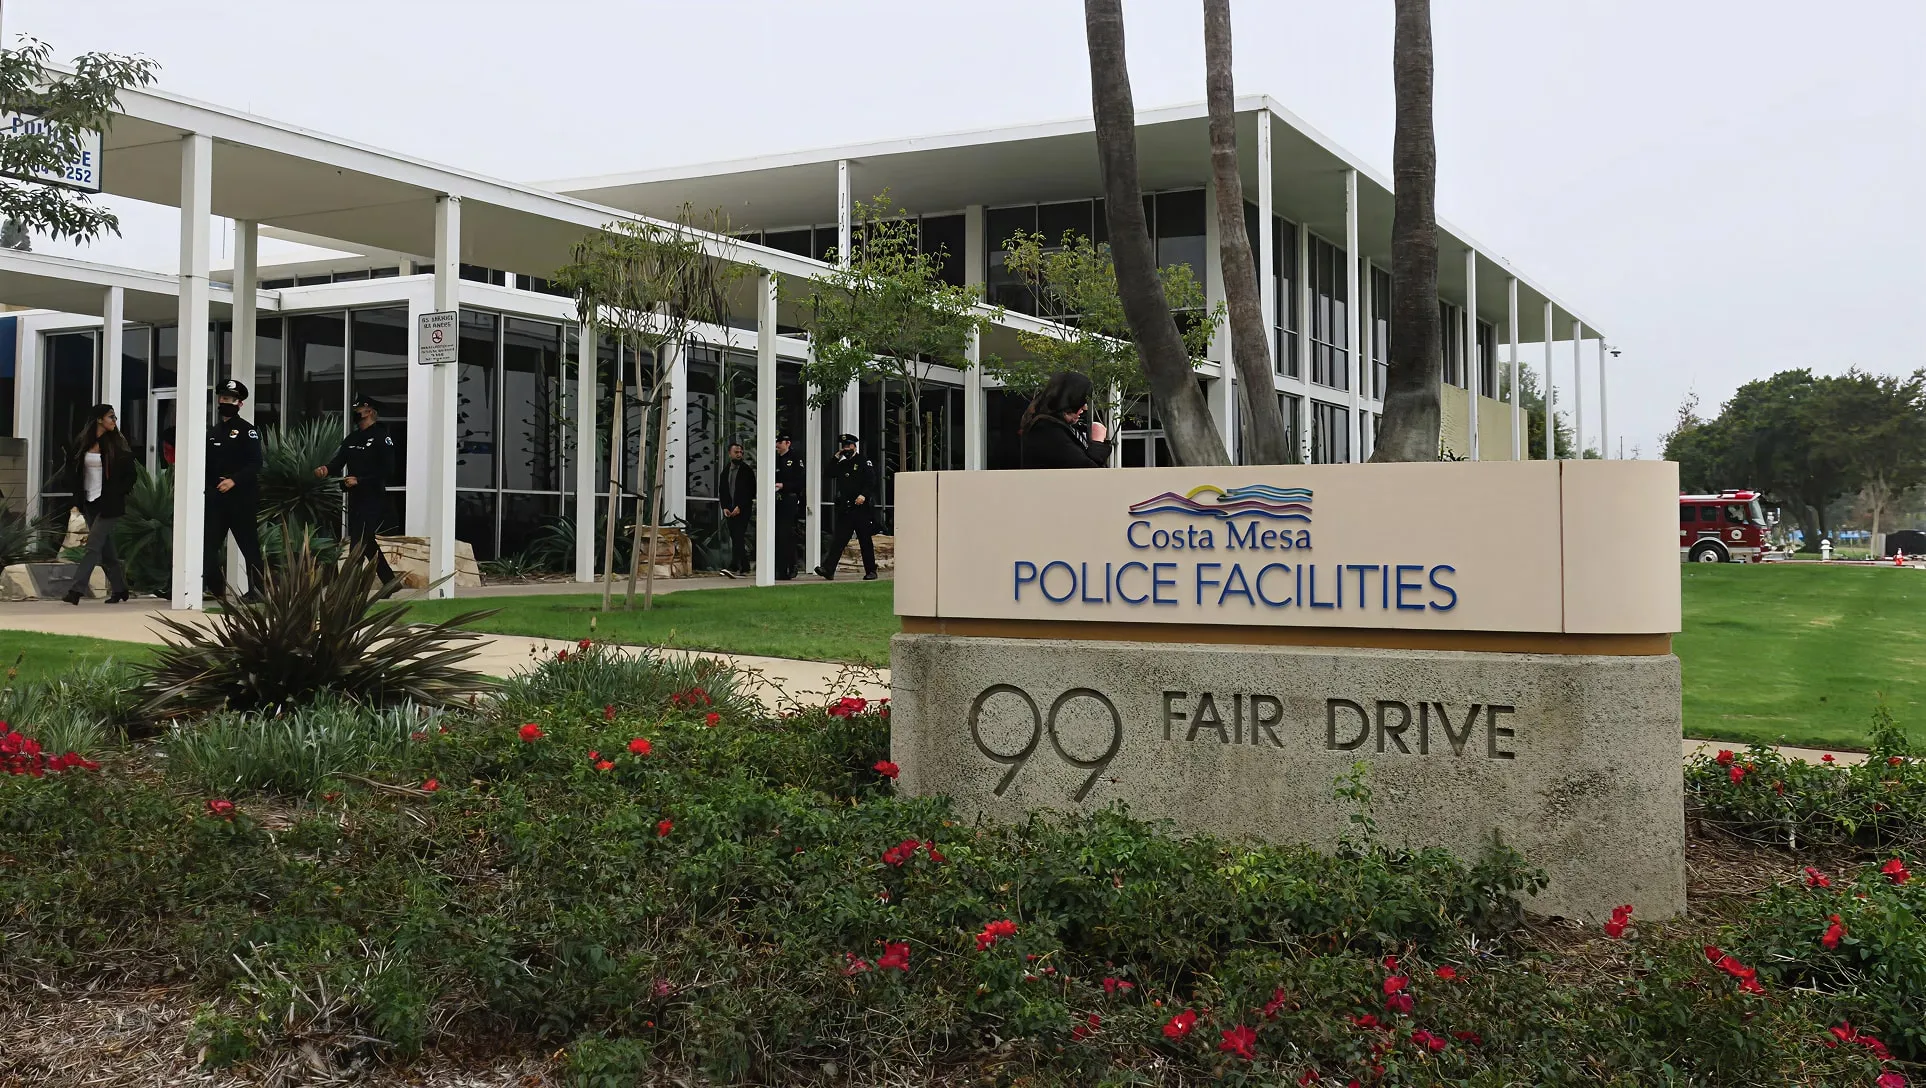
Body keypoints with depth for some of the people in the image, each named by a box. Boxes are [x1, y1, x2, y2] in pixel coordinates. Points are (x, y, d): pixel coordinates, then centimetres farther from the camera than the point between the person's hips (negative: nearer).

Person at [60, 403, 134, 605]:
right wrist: (77, 497, 9)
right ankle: (119, 589, 21)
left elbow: (129, 472, -1)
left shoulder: (117, 443, -3)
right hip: (89, 503, 4)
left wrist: (120, 494, -6)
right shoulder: (83, 443, 6)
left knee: (93, 547, -10)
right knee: (105, 550, 10)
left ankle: (75, 591, -13)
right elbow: (74, 469, 17)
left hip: (109, 503, -4)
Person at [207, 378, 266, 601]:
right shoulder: (212, 432, 17)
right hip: (215, 496, 6)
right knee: (210, 544, 4)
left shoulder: (247, 430, -3)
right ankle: (214, 587, 11)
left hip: (241, 497, -6)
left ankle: (256, 590, 4)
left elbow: (255, 464, -12)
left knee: (249, 545, -1)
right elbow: (207, 464, 17)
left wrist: (234, 480, -22)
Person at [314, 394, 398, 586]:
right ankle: (390, 582, 27)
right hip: (355, 499, 8)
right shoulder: (352, 438, 15)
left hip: (373, 500, -8)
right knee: (367, 544, 15)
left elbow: (387, 471, -15)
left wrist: (359, 480, -21)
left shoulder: (382, 437, -9)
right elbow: (338, 462, 7)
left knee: (358, 544, -12)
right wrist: (326, 469, -15)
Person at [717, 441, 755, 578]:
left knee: (738, 537, -16)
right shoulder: (725, 470, 14)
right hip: (729, 510, 6)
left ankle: (733, 567, -26)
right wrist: (725, 508, 1)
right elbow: (723, 491, 15)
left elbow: (750, 491, -7)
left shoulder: (747, 470, -2)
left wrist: (739, 507, -13)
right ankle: (744, 568, 15)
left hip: (743, 509, -6)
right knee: (736, 539, 7)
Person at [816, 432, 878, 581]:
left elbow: (872, 482, -10)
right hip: (845, 508, 5)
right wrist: (836, 458, 4)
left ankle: (871, 571, 10)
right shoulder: (842, 464, 17)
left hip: (861, 508, -5)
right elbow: (830, 474, 9)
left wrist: (864, 495, -25)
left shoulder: (864, 462, -1)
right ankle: (828, 569, -10)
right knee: (839, 539, -3)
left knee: (866, 541, 2)